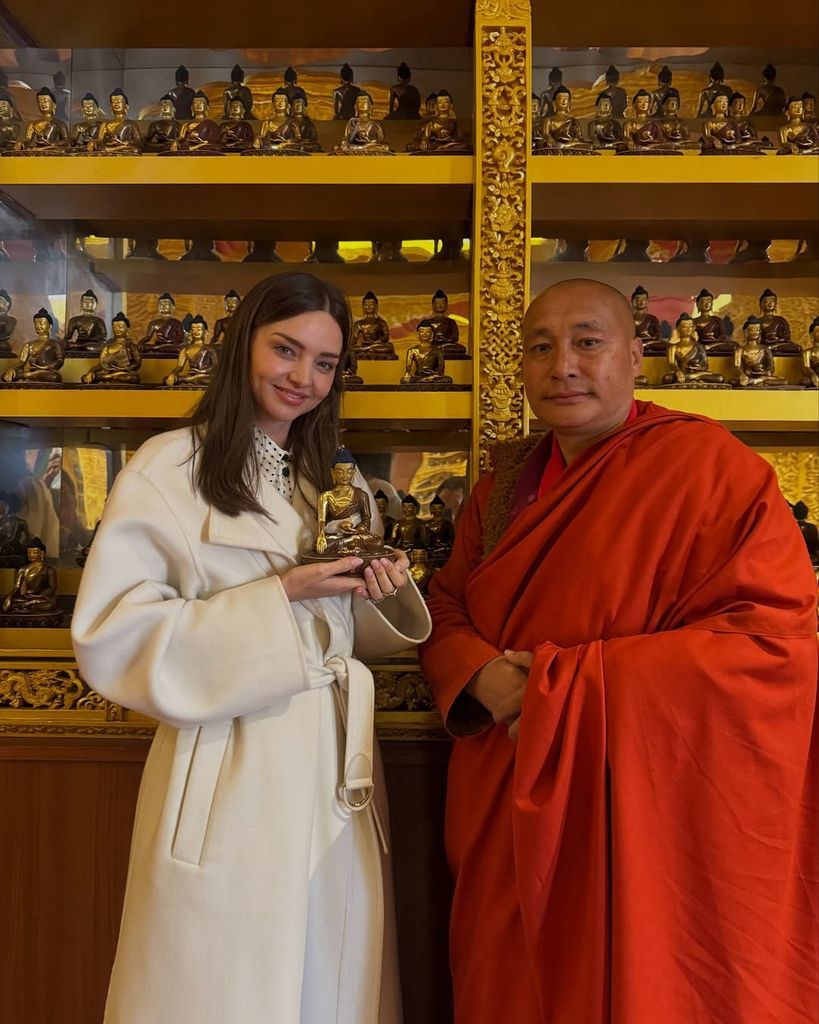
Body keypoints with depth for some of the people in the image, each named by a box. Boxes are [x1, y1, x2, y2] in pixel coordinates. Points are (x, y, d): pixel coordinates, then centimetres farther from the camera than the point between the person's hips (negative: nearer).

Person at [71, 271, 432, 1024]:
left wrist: (383, 594, -7)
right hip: (228, 784, -5)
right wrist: (278, 598, -20)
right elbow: (112, 637, -14)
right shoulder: (169, 469, -8)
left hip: (336, 775, 6)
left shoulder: (336, 485, 12)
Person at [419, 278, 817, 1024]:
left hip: (638, 818, -5)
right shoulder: (509, 479, 6)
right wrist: (481, 675, -13)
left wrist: (565, 686, -23)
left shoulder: (705, 464, -13)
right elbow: (446, 603, 11)